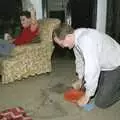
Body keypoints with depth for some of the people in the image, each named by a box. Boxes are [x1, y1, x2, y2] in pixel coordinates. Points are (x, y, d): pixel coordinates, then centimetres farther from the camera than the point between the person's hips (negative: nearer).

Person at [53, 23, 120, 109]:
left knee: (101, 103, -10)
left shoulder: (85, 40, -35)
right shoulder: (76, 38, -5)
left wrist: (87, 96, -25)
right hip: (102, 66, 9)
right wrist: (80, 80, 20)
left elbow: (92, 69, -36)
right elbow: (80, 60, 11)